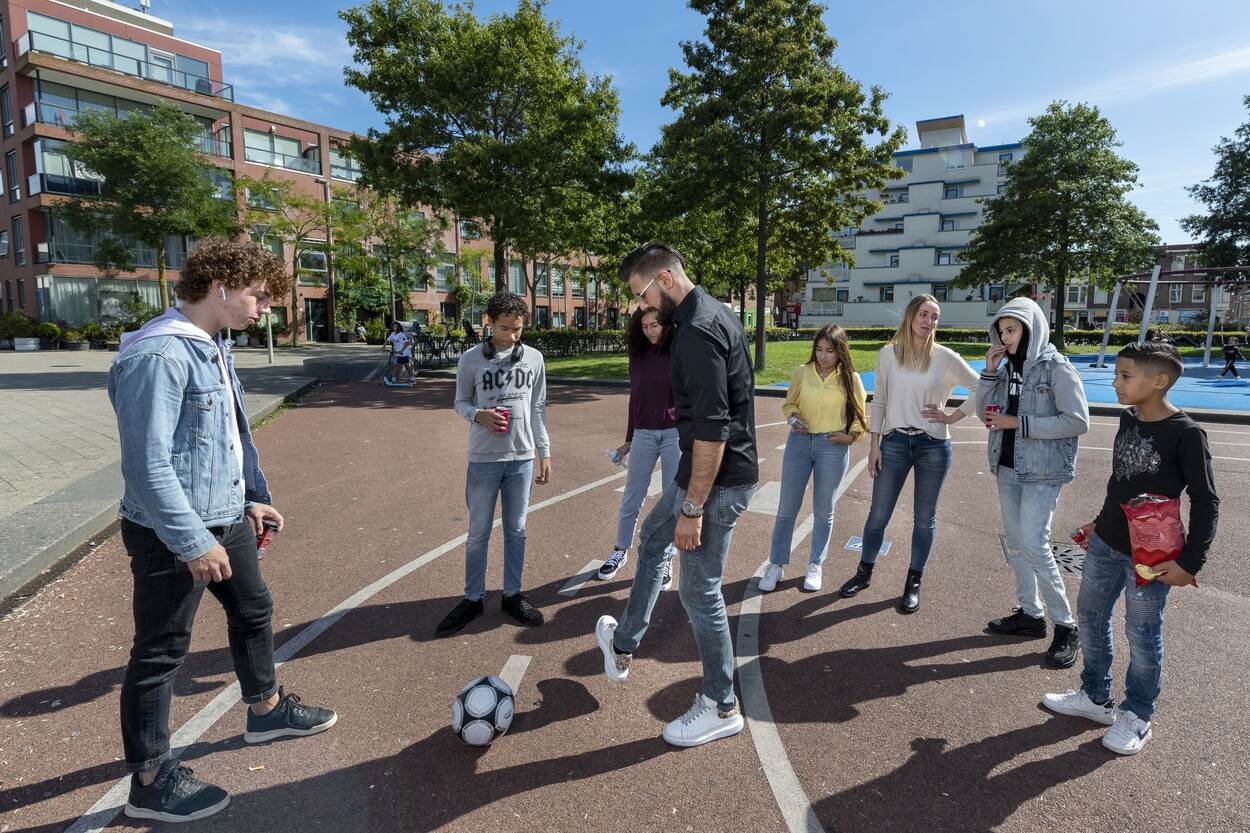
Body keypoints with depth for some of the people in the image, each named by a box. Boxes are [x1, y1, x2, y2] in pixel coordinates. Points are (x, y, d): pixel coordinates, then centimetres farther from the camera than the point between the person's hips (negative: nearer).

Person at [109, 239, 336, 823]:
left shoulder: (214, 347, 8)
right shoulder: (160, 355, -23)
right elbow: (147, 464, -26)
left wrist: (252, 497, 14)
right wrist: (192, 542, -23)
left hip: (225, 519, 10)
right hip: (172, 534, -9)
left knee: (254, 610, 22)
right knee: (161, 650, 6)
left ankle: (266, 710, 45)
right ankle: (150, 782, 25)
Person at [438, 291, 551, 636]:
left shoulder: (534, 358, 2)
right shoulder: (471, 359, -4)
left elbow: (538, 408, 7)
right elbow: (460, 402, 5)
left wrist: (544, 453, 6)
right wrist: (479, 415, -18)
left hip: (522, 458, 2)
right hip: (483, 459, -1)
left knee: (516, 530, 11)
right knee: (478, 533, 8)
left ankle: (512, 595, 26)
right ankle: (473, 599, 22)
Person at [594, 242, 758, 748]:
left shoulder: (698, 331, -22)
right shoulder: (712, 314, 11)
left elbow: (712, 430, -27)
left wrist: (693, 508, -24)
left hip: (716, 479, -11)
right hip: (709, 470, 11)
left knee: (699, 590, 3)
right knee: (651, 540, 25)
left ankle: (721, 709, 23)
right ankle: (623, 647, 42)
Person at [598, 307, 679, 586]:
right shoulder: (637, 356, 4)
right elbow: (635, 398, 11)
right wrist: (629, 440, 15)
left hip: (676, 433, -3)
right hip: (643, 434, 3)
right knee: (631, 499, 10)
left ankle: (666, 559, 22)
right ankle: (620, 552, 28)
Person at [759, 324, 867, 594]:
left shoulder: (850, 379, -1)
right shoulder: (802, 372, 1)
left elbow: (860, 416, 7)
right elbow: (789, 403, 11)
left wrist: (850, 436, -10)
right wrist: (793, 418, -9)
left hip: (833, 447, -1)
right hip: (799, 442, 1)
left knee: (823, 511, 11)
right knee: (786, 508, 5)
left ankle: (815, 566, 28)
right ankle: (776, 565, 18)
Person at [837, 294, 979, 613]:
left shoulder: (945, 357, -3)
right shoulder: (888, 354, 0)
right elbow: (879, 401, 4)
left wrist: (953, 417, -3)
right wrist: (874, 444, 1)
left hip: (933, 445, 0)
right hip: (894, 442, 1)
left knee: (924, 518, 9)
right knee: (878, 514, 7)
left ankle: (913, 584, 23)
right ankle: (864, 572, 27)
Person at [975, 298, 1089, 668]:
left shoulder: (1056, 368, -10)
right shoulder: (1008, 367, 7)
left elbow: (1078, 421, -15)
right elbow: (984, 412, 9)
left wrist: (1019, 423, -18)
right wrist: (989, 373, -4)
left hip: (1042, 472, -7)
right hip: (1008, 467, 7)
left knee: (1034, 545, -11)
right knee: (1015, 542, 12)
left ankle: (1066, 626, 4)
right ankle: (1030, 613, 26)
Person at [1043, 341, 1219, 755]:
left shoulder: (1186, 434, -16)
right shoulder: (1127, 419, 3)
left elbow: (1205, 501, -14)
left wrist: (1190, 562, -17)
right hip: (1105, 544, 7)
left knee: (1142, 635, 7)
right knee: (1090, 616, 15)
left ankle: (1136, 716, 26)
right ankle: (1095, 697, 33)